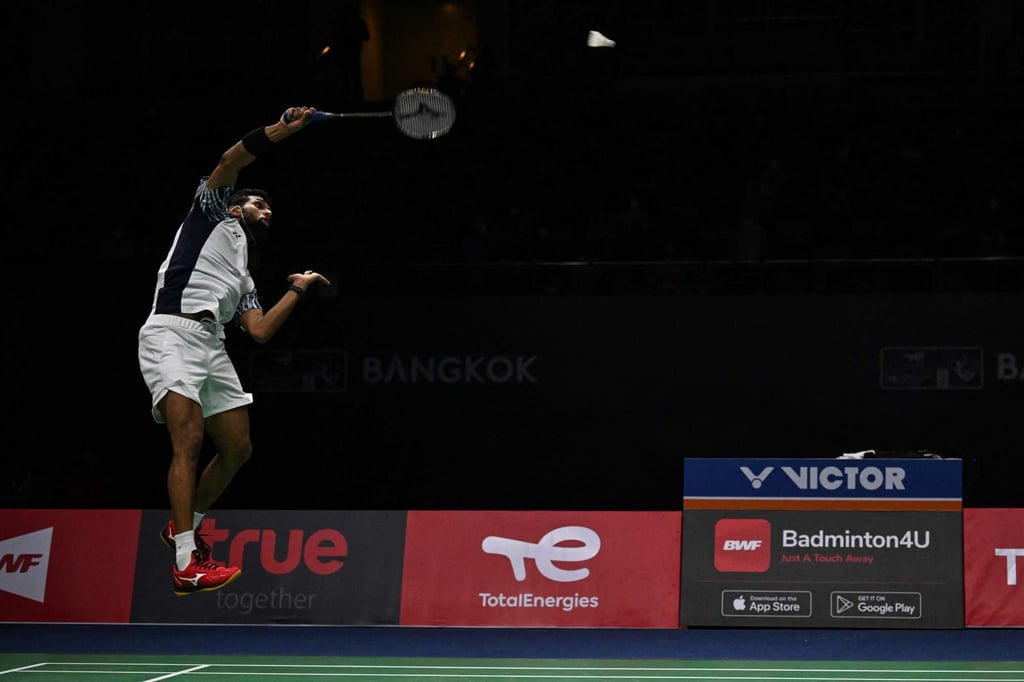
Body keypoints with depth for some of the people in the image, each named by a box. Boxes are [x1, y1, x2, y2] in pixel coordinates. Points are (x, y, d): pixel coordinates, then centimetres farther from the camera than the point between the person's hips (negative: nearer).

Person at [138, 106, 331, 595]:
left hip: (212, 347, 8)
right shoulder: (214, 215, 16)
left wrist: (298, 288, 20)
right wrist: (282, 130, -9)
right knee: (189, 441, -21)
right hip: (172, 333, -8)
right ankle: (187, 565, -29)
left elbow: (260, 331, 18)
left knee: (237, 448, 9)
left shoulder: (243, 278, 31)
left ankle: (182, 527, 30)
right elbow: (229, 162, -1)